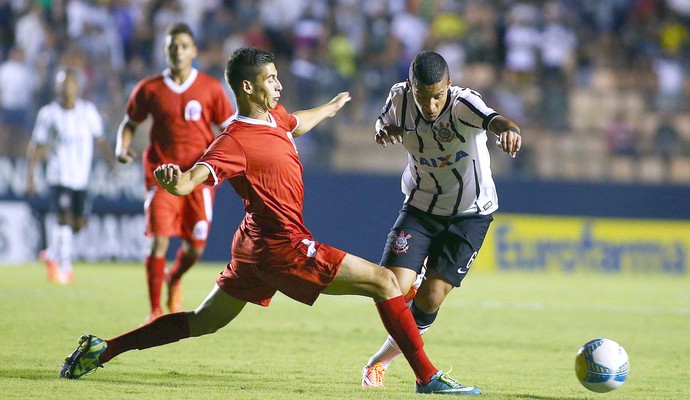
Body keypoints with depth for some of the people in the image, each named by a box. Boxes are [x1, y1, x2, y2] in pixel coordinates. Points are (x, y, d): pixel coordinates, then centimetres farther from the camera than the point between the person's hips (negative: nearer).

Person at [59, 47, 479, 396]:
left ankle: (102, 349, 17)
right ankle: (428, 377, -3)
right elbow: (188, 182, -31)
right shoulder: (236, 141, -20)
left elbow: (298, 123, 32)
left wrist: (332, 107, 51)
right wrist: (173, 180, -55)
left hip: (257, 246, 10)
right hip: (284, 248, -10)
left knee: (203, 322, 18)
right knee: (384, 281, -7)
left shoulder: (274, 116, 7)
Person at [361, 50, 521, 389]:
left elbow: (494, 120, -49)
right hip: (420, 207, 3)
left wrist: (508, 129, -74)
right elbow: (385, 120, 10)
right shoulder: (400, 97, -14)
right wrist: (384, 129, -15)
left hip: (470, 214, -3)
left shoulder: (463, 103, -27)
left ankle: (380, 361, 17)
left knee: (430, 298, -8)